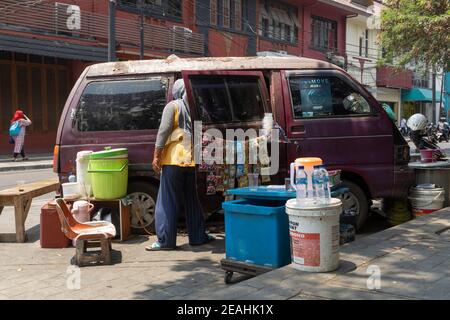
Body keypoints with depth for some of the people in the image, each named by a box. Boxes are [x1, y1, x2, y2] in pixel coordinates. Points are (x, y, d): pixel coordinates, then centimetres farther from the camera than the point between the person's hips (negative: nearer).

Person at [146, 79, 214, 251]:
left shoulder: (173, 106, -4)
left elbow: (163, 131, -11)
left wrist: (156, 156, -9)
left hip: (173, 160, -5)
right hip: (191, 160, 5)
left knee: (168, 203, -1)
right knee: (192, 201, 15)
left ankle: (165, 241, -1)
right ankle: (197, 236, 20)